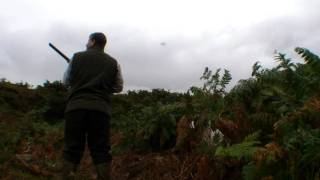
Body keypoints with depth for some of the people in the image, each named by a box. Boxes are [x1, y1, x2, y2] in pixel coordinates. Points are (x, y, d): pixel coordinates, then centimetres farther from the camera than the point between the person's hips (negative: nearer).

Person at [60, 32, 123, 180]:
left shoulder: (77, 57, 10)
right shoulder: (113, 62, 10)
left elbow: (66, 82, 17)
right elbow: (118, 87, 16)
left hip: (76, 106, 0)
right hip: (101, 109, 0)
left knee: (71, 150, 4)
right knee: (101, 152, 3)